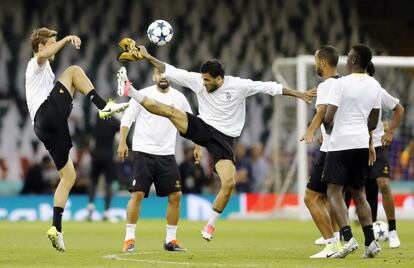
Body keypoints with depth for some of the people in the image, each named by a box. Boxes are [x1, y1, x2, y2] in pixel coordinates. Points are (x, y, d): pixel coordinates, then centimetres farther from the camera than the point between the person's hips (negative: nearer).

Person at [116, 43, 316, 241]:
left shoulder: (239, 86, -12)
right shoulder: (197, 81, -4)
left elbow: (270, 87, -9)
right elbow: (170, 71, 0)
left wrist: (299, 95, -9)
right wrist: (148, 57, -6)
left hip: (223, 138, -2)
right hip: (202, 128, 2)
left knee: (229, 183, -18)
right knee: (170, 111, -22)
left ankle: (210, 225, -2)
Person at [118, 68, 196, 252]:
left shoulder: (179, 98, 7)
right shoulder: (143, 95, -2)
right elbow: (127, 118, -1)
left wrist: (197, 147, 15)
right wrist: (122, 143, -10)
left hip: (167, 154, 4)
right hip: (144, 152, -4)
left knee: (175, 195, -1)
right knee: (137, 194, -10)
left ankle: (170, 240, 10)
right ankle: (129, 239, -2)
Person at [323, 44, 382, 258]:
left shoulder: (341, 83, -12)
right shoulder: (375, 86, 8)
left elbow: (328, 117, -14)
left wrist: (329, 129, 8)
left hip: (341, 143, -6)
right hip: (362, 143, 6)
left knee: (334, 192, -2)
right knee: (359, 193, 14)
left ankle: (348, 238, -17)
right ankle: (370, 242, 7)